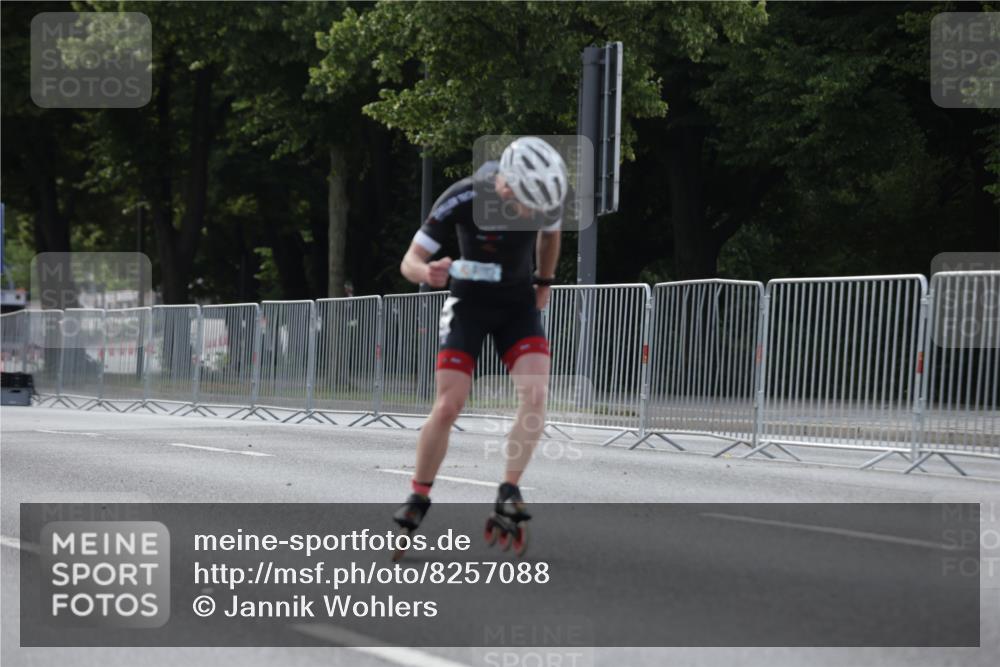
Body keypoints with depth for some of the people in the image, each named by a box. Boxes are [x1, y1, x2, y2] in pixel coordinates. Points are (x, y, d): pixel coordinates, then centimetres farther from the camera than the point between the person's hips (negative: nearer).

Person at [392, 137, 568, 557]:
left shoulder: (546, 198, -16)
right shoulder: (462, 200, -26)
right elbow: (409, 261, -21)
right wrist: (426, 273, -42)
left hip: (520, 305, 3)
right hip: (469, 304, -2)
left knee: (535, 396, -20)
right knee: (447, 408, -13)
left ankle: (507, 497, -14)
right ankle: (418, 499, 5)